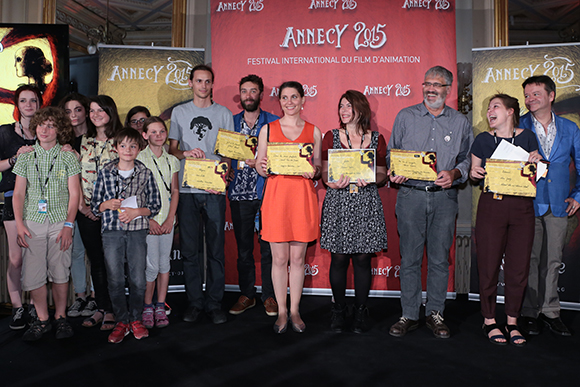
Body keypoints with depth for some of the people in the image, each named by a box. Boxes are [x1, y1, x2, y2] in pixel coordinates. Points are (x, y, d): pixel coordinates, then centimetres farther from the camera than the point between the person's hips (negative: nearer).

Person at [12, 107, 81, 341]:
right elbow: (18, 193, 8)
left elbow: (74, 194, 0)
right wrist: (19, 224, -2)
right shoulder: (26, 157, 8)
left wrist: (68, 225, -8)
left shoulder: (68, 157, 2)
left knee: (60, 272, 1)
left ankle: (60, 316, 18)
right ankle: (42, 319, 17)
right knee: (32, 273, 1)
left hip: (60, 222, -2)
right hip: (33, 222, 2)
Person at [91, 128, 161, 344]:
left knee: (138, 279, 2)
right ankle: (122, 321, 20)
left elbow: (155, 205, 5)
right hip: (111, 231, 1)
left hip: (137, 231, 0)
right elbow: (94, 205, 11)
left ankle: (136, 318, 22)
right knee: (115, 280, 3)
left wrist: (136, 211, -10)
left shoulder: (145, 174, 4)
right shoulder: (105, 172, 6)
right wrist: (107, 204, -10)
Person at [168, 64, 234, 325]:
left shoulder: (224, 114, 11)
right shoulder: (179, 112, 13)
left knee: (216, 248, 1)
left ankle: (214, 303, 11)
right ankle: (194, 302, 15)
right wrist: (186, 153, -9)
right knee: (189, 248, 3)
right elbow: (172, 149, 13)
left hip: (214, 189, -1)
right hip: (186, 188, 1)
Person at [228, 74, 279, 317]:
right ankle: (247, 295, 23)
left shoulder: (273, 123, 4)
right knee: (243, 248, 9)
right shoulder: (231, 122, 12)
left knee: (268, 248, 2)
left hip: (266, 191, -2)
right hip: (239, 194, 2)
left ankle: (269, 296, 17)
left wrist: (260, 163, -14)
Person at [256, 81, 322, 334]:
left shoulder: (313, 132, 10)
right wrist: (264, 168, -14)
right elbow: (260, 167, 9)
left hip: (303, 197, 1)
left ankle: (295, 311, 20)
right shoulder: (268, 129, 8)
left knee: (298, 258, 6)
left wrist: (313, 171, -9)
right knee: (279, 258, 3)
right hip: (276, 196, -1)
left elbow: (319, 169, 13)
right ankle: (281, 311, 18)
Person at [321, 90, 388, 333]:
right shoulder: (331, 137, 8)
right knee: (339, 258, 1)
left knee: (363, 259, 3)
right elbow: (324, 173, 5)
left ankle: (360, 312, 18)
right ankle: (338, 311, 18)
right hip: (338, 203, 0)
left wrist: (370, 179, -12)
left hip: (366, 205, 0)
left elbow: (383, 174, 10)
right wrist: (334, 182, -17)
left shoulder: (376, 139, 8)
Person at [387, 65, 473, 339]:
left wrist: (454, 174, -9)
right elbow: (391, 154, 9)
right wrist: (395, 172, -10)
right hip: (410, 195, -1)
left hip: (444, 197, 1)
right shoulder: (405, 117, 9)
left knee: (440, 259, 6)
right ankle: (409, 315, 13)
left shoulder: (460, 122, 10)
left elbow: (468, 160, 11)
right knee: (409, 258, 2)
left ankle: (435, 313, 20)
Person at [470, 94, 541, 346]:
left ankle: (513, 322, 20)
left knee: (519, 266, 4)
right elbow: (474, 174, 10)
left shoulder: (527, 137, 8)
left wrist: (536, 163, -6)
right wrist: (474, 173, -12)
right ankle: (489, 321, 16)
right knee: (489, 265, 0)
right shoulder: (483, 140, 6)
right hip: (491, 205, -1)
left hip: (522, 207, 2)